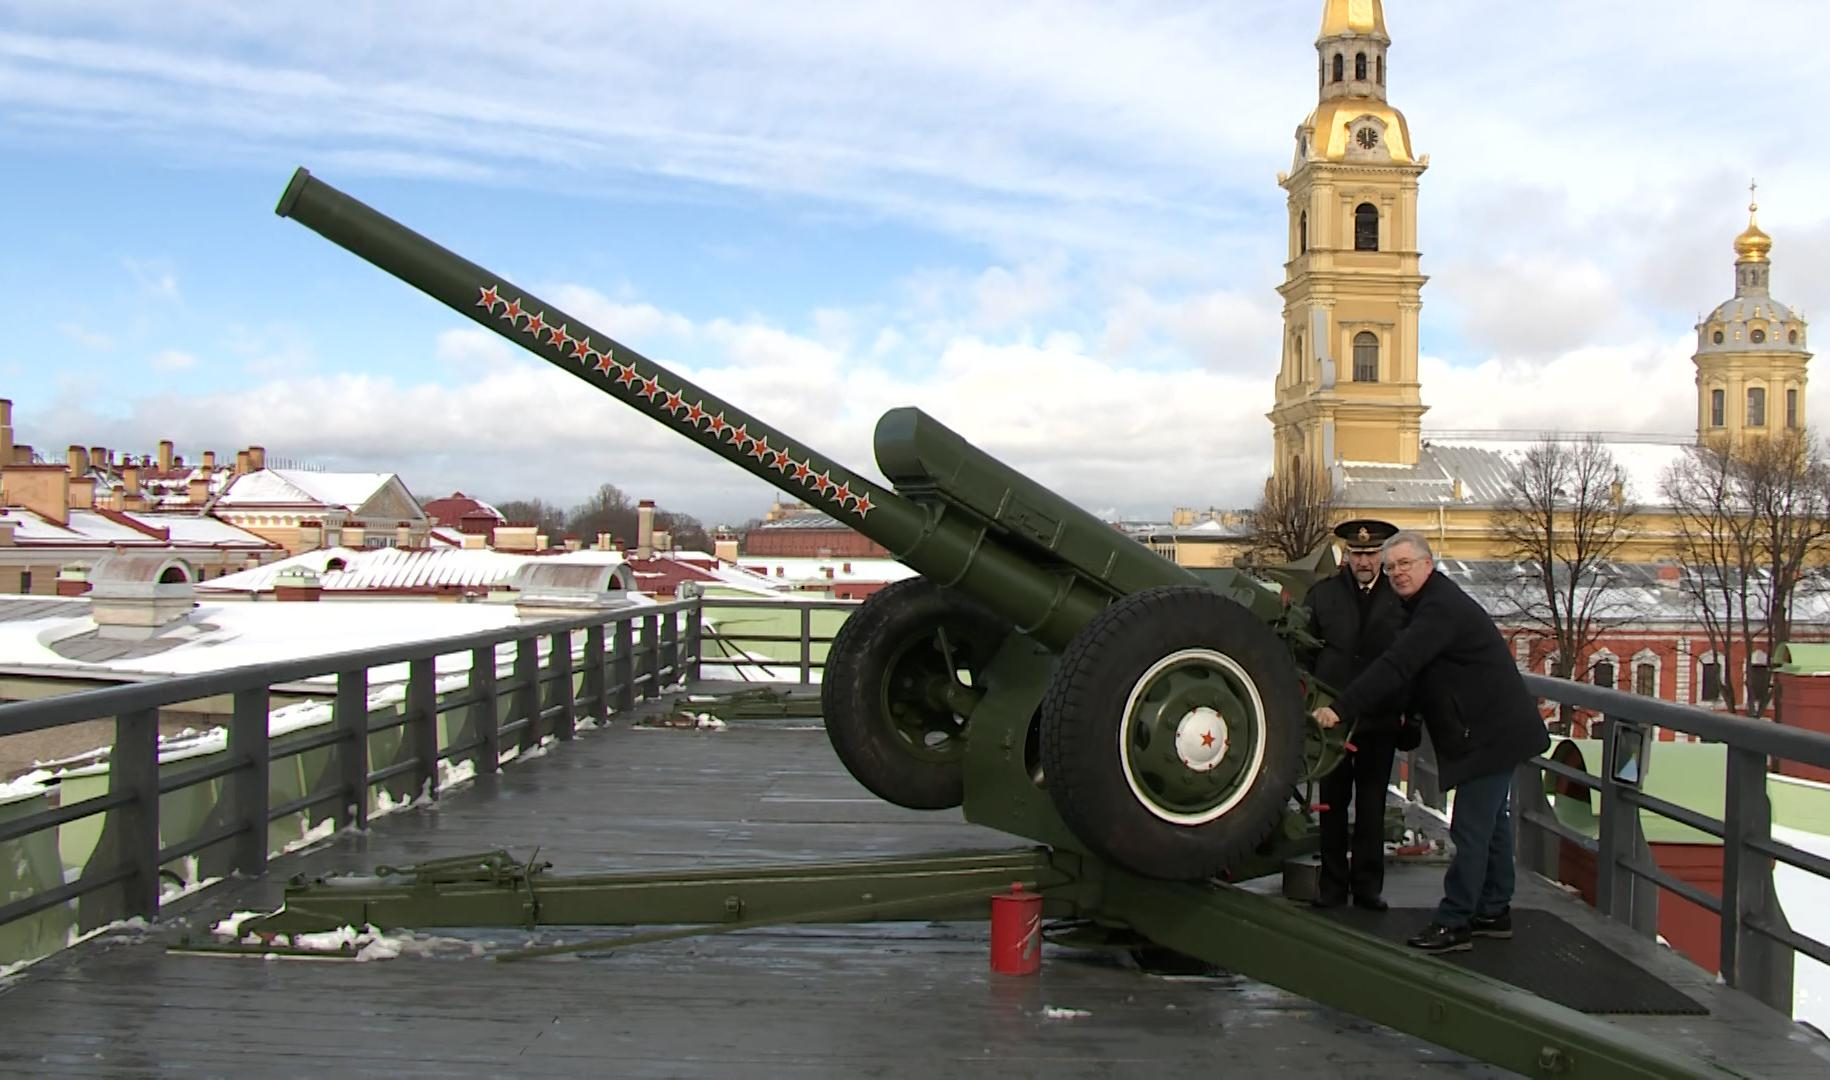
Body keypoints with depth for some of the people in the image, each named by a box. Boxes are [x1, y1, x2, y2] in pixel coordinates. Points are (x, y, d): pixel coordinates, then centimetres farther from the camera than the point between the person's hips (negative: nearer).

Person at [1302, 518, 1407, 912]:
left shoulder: (1400, 599, 2)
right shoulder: (1322, 595, 4)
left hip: (1379, 720, 0)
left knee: (1372, 806, 7)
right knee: (1332, 804, 8)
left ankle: (1368, 884, 15)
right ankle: (1333, 883, 16)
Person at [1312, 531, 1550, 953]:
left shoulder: (1440, 609, -21)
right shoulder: (1430, 605, 14)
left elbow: (1396, 667, -31)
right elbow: (1410, 671, 18)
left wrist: (1340, 709, -33)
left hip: (1489, 734, -11)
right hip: (1494, 731, 11)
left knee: (1471, 829, -9)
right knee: (1491, 823, 17)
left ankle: (1453, 923, -6)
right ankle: (1493, 911, 27)